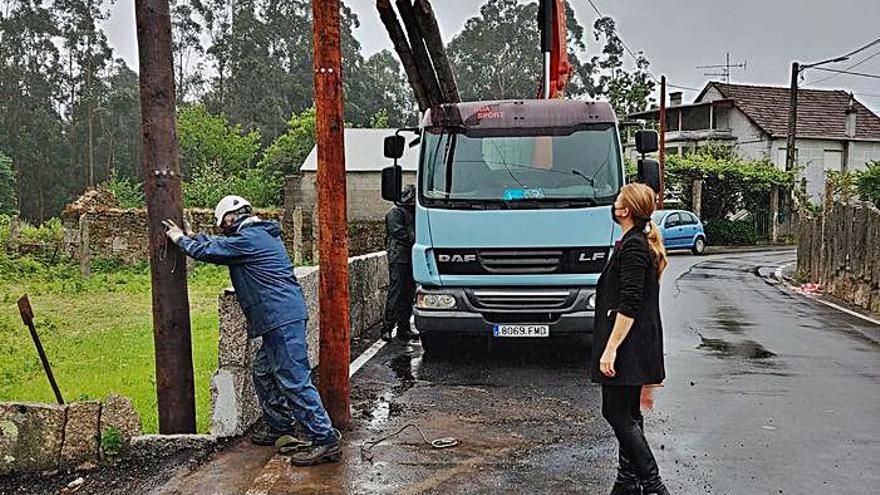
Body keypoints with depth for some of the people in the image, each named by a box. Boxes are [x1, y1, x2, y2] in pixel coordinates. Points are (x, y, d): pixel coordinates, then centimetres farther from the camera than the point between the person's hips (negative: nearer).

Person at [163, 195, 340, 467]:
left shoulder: (248, 239, -11)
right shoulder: (260, 234, 20)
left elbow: (207, 251, -4)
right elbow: (221, 245, 33)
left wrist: (181, 238, 13)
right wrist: (194, 236, 33)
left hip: (282, 320, -11)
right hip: (285, 316, 11)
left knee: (294, 380, -9)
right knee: (263, 371, 21)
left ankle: (325, 440, -7)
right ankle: (280, 427, 31)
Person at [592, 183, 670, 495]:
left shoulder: (632, 247, -17)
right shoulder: (644, 243, 15)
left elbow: (629, 305, -22)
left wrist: (610, 348, -21)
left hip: (627, 345, -10)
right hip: (639, 345, 11)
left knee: (617, 413, -4)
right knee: (628, 414, 15)